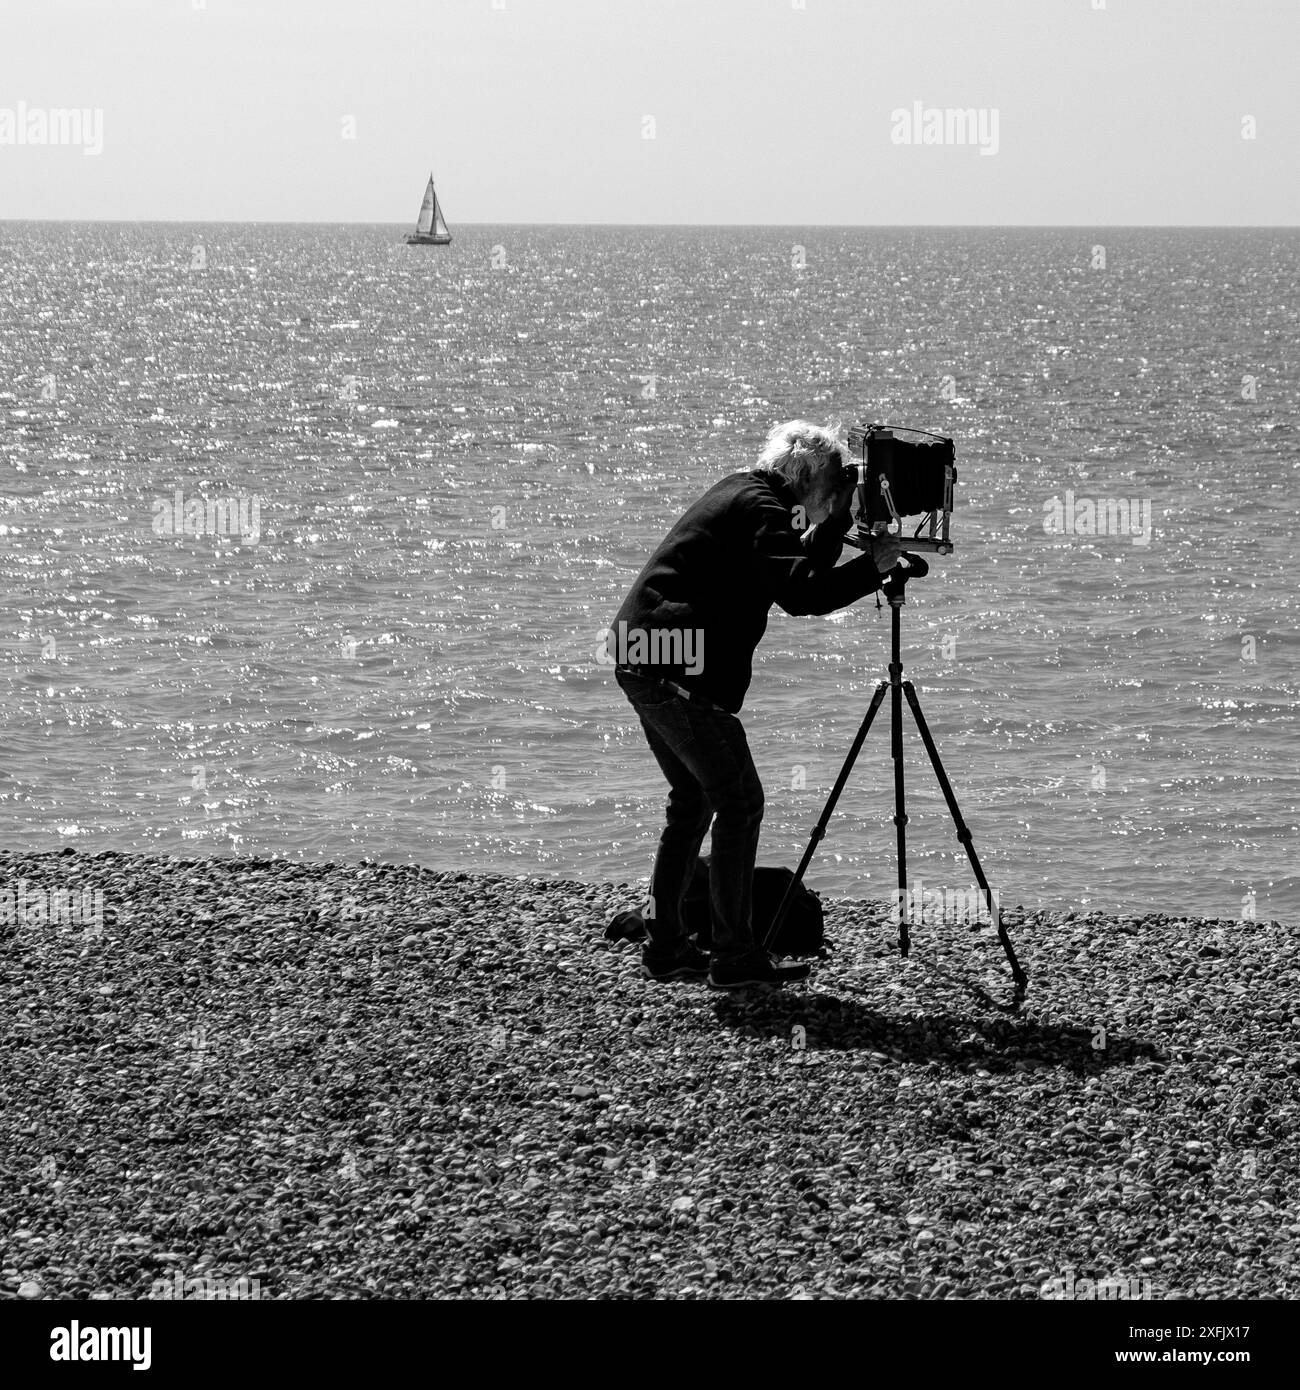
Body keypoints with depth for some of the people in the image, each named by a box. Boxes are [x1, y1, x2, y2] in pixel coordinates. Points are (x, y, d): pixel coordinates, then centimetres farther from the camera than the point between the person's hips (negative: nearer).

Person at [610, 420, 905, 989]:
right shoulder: (762, 510, -11)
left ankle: (665, 946, 19)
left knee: (692, 802, 18)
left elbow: (798, 574, 23)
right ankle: (734, 955, -5)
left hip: (641, 661, 10)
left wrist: (836, 522, 15)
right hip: (677, 667, -10)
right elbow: (801, 595, -23)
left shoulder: (740, 494, 19)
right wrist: (873, 567, -14)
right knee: (739, 802, -5)